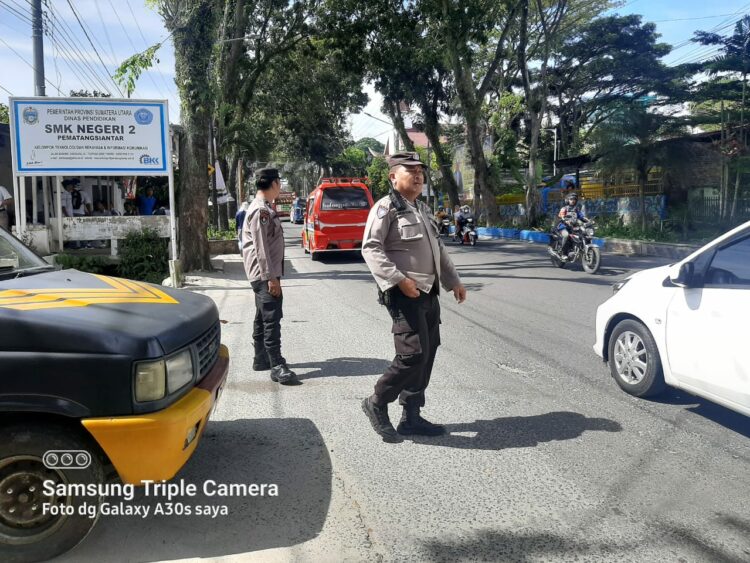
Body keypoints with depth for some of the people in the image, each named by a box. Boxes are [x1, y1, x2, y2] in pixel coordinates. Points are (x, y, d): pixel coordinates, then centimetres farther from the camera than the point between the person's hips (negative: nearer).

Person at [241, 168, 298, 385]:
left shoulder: (264, 208, 17)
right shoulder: (260, 210, -16)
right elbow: (261, 247, -21)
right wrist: (271, 277, -23)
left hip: (265, 274, 11)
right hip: (264, 274, -11)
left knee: (263, 318, 15)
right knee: (272, 319, -12)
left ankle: (261, 359, 25)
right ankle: (277, 366, -12)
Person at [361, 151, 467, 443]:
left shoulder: (423, 209, 19)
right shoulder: (386, 207, -8)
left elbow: (438, 248, 27)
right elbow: (370, 248, -18)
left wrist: (454, 280, 22)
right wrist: (399, 280, -25)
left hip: (429, 292, 9)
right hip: (404, 294, -9)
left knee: (428, 354, 10)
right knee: (413, 354, -13)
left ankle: (411, 417, 21)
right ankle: (376, 403, 8)